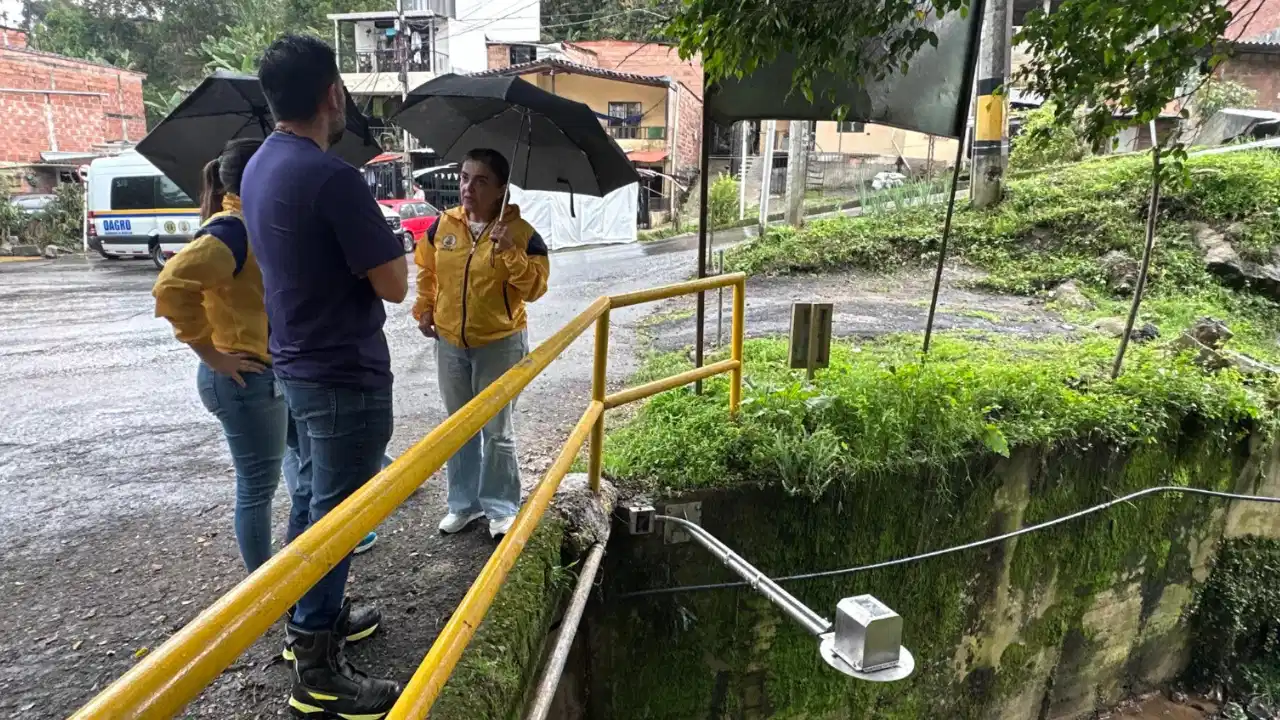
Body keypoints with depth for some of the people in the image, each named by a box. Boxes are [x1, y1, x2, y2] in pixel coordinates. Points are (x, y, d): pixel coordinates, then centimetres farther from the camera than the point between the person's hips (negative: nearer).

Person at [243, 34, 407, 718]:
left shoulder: (259, 168, 7)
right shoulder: (331, 176, -22)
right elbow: (393, 284, -20)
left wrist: (367, 238, 11)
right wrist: (387, 240, -1)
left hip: (297, 364, 9)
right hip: (345, 375, -9)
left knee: (316, 498, 22)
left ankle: (313, 616, 39)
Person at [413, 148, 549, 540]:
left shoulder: (520, 232, -12)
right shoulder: (444, 225, 1)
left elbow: (535, 287, -16)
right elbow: (426, 269, 16)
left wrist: (511, 252, -29)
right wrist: (424, 309, 7)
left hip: (500, 344, -4)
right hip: (450, 343, 5)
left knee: (497, 430, 5)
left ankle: (501, 508, 20)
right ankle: (464, 503, 30)